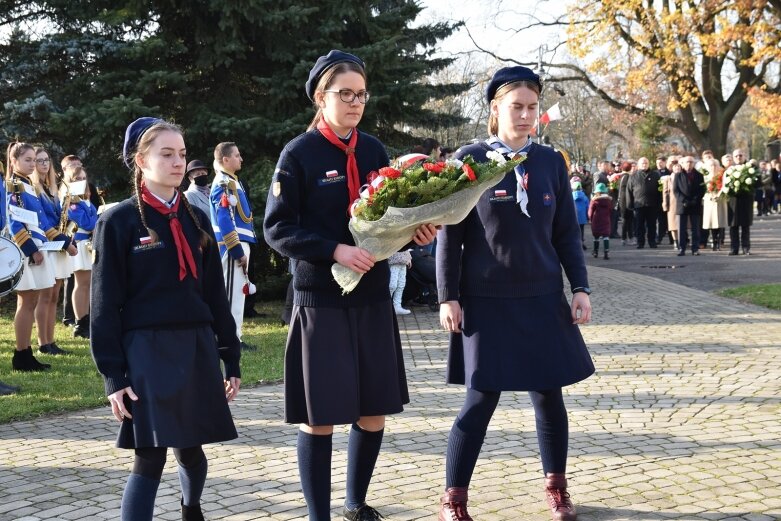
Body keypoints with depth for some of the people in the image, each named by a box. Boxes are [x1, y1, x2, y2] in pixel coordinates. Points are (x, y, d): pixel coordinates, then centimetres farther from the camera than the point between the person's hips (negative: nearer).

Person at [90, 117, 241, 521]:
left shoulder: (196, 219, 10)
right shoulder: (119, 221, -4)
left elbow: (214, 293, 13)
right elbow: (105, 305, -6)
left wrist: (231, 357, 10)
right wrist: (114, 375, -10)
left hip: (197, 348, 5)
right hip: (147, 352, -5)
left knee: (191, 449, 13)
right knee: (150, 458, -8)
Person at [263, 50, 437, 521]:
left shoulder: (374, 150, 8)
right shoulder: (298, 154, -7)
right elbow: (277, 229, -11)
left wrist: (415, 230, -7)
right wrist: (335, 250, -23)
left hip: (372, 297, 5)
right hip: (321, 300, -5)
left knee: (374, 410, 10)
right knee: (319, 415, 1)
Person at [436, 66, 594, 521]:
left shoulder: (551, 162, 5)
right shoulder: (469, 159, -4)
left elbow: (567, 232, 10)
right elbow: (449, 234, -3)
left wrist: (580, 287, 3)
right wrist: (448, 296, -7)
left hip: (542, 298, 3)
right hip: (485, 300, -3)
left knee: (549, 393, 8)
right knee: (482, 398, -3)